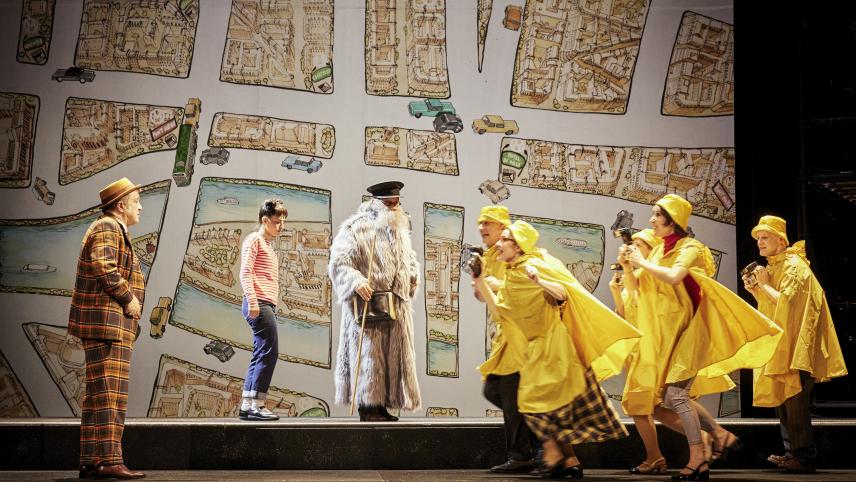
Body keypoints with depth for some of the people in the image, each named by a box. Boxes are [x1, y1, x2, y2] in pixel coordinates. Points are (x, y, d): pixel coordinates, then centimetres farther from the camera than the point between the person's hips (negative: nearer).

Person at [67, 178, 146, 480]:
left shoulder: (113, 229, 25)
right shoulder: (108, 228, -8)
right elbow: (103, 267, -23)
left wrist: (129, 300, 13)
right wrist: (129, 298, -16)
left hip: (105, 324, 11)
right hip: (106, 320, -11)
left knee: (99, 394, 9)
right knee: (109, 392, -14)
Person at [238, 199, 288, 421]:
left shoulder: (269, 245, 26)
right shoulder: (254, 239, -2)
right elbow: (245, 272, -12)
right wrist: (252, 300, -22)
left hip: (267, 305, 10)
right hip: (259, 303, -10)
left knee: (261, 355, 7)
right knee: (269, 352, -12)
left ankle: (247, 406, 8)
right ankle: (256, 405, -13)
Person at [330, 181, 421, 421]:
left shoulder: (401, 230, 19)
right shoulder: (356, 229, -6)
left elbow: (410, 258, 34)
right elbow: (339, 262, -14)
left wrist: (413, 275, 13)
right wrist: (356, 282, -29)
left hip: (397, 308, 8)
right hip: (368, 304, -8)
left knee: (393, 355, 7)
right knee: (368, 355, -8)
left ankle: (382, 405, 13)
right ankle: (367, 406, -4)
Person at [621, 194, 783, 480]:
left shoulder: (689, 248, -9)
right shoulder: (658, 251, 12)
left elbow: (673, 277, -28)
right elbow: (634, 287, 14)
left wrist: (643, 263, -16)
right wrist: (628, 264, -3)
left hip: (686, 330, -8)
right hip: (663, 333, 8)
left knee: (675, 394, -15)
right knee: (668, 396, 7)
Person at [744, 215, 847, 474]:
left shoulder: (794, 266, -12)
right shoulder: (773, 267, 18)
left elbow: (785, 301, -22)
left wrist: (764, 284, -11)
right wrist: (754, 290, 8)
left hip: (797, 345, -10)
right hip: (781, 346, 10)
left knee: (794, 399, -12)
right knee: (782, 397, 12)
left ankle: (804, 457, -10)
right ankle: (793, 452, 18)